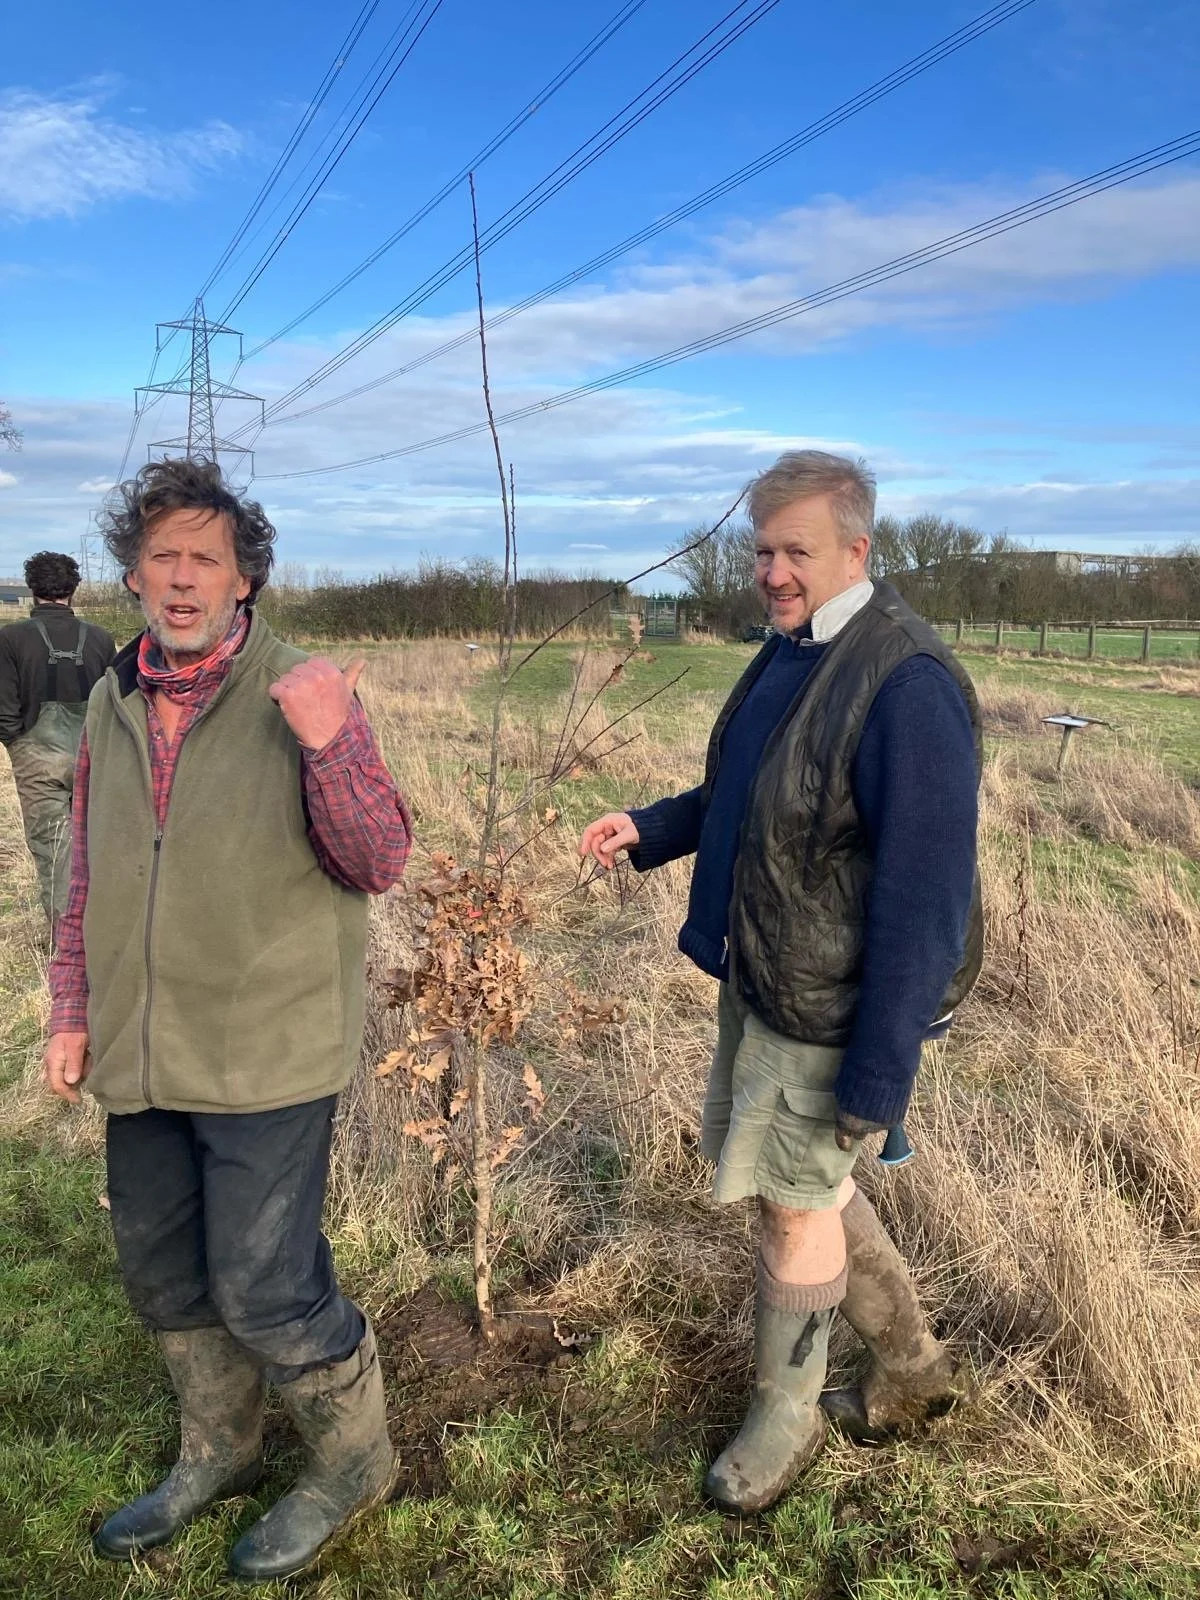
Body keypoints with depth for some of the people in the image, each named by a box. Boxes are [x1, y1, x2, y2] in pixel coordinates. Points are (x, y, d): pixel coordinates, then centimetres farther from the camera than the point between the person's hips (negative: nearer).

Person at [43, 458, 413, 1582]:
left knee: (263, 1286, 2)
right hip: (142, 1055, 6)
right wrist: (73, 1010, 13)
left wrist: (331, 743, -34)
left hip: (267, 1053, -6)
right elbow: (90, 876, 15)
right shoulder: (113, 703, 6)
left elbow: (378, 863, -19)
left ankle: (351, 1461, 32)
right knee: (162, 1273, 20)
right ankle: (218, 1453, 47)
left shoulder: (300, 694, -12)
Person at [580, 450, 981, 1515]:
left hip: (832, 1008, -9)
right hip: (756, 981, 9)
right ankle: (913, 1366, 45)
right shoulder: (788, 654, 5)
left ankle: (785, 1417, 37)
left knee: (798, 1205, 10)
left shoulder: (906, 685, -25)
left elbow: (923, 899, -25)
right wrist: (649, 829, 3)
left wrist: (879, 1076, -22)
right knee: (796, 1179, 22)